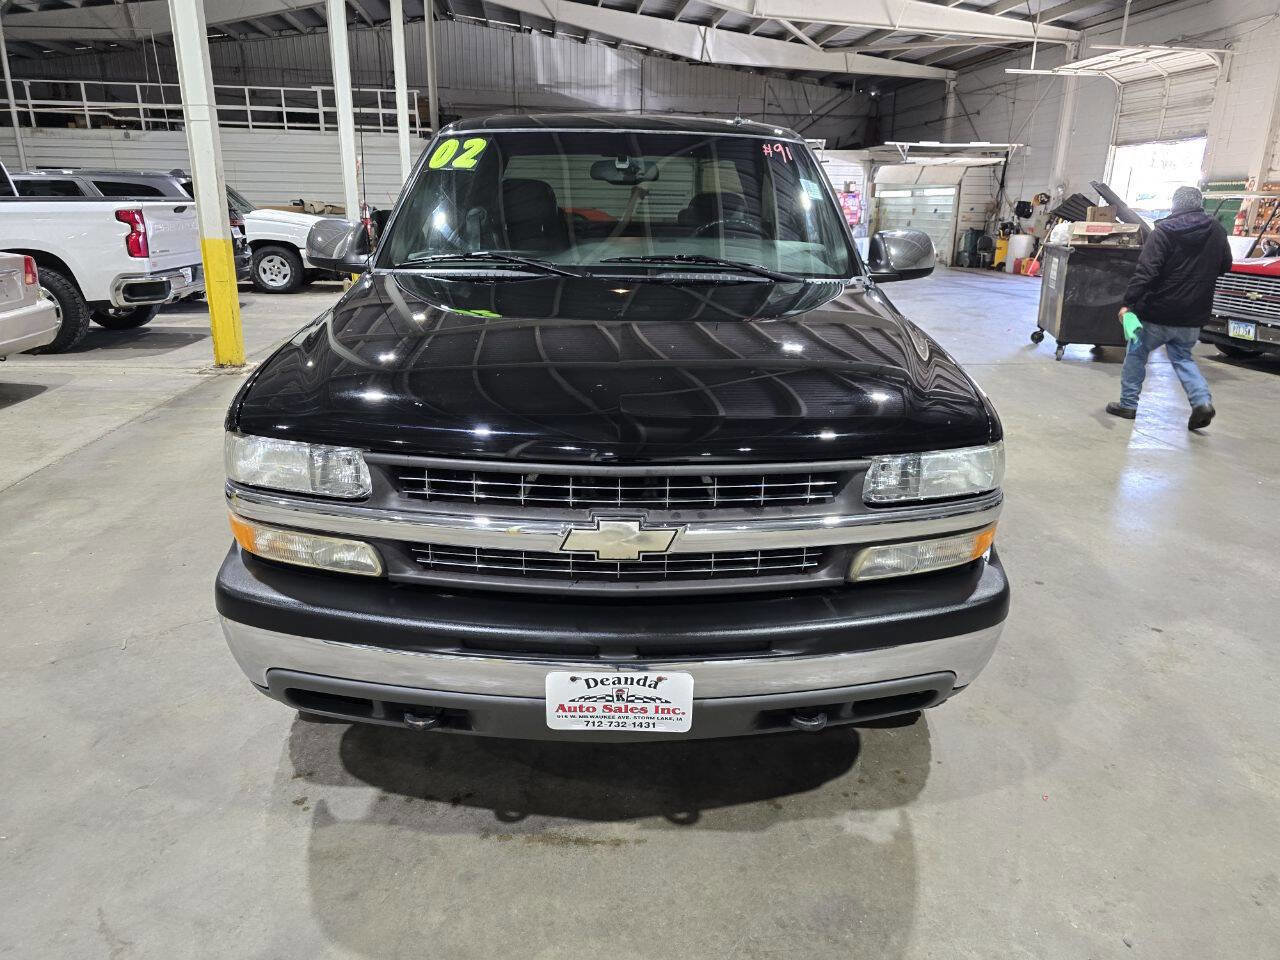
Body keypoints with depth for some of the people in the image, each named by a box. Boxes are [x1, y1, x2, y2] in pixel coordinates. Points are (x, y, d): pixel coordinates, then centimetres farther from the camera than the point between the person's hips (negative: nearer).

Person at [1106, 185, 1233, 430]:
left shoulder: (1164, 231, -12)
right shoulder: (1217, 231, 6)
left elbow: (1146, 272, -21)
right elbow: (1225, 265, 18)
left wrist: (1128, 303, -22)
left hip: (1159, 312, -5)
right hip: (1194, 317, 5)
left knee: (1136, 353, 12)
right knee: (1182, 356, 20)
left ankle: (1128, 404, 14)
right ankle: (1202, 400, 1)